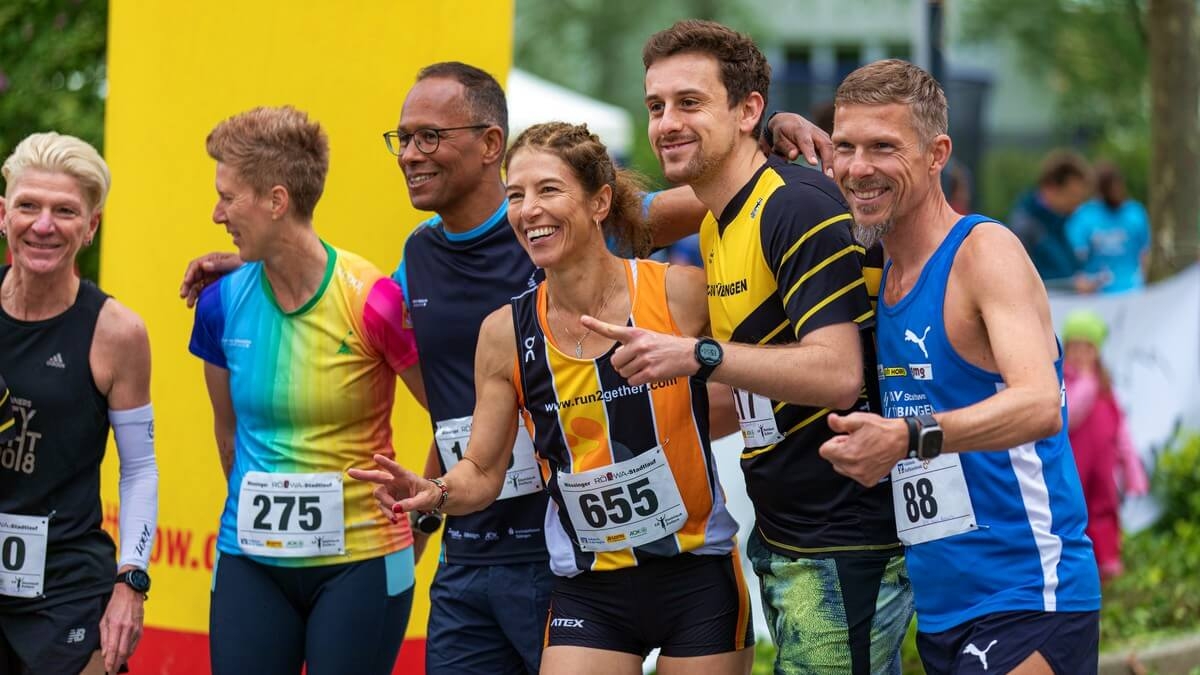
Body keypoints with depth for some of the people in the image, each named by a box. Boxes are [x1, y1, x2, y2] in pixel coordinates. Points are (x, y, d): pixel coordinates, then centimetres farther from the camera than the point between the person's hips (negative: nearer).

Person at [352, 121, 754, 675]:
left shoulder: (680, 294, -9)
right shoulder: (505, 333, -2)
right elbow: (482, 473, 4)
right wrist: (435, 494, -15)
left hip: (698, 579, -1)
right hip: (588, 591, 1)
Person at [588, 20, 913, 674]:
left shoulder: (798, 208, -16)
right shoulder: (717, 222, 14)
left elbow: (837, 373, -25)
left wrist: (696, 356, -27)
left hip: (842, 545, -10)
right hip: (780, 539, 10)